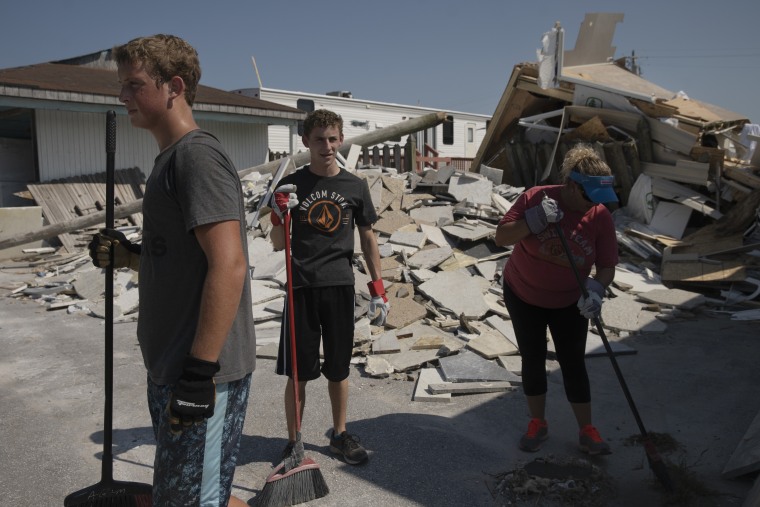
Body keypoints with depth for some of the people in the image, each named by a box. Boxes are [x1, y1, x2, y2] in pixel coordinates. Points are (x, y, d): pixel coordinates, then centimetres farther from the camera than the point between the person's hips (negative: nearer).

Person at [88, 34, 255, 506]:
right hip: (172, 368, 10)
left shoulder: (199, 155, -15)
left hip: (202, 372, -10)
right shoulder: (171, 158, 15)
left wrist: (199, 373, -24)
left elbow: (228, 266, -24)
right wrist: (126, 255, 7)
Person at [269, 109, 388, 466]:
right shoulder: (291, 185, 0)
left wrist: (377, 287, 5)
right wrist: (279, 217, -18)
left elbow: (367, 238, 10)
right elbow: (278, 244, 3)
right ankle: (293, 442, 20)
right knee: (298, 372, 4)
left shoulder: (355, 186, 5)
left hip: (340, 287, 2)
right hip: (302, 287, -1)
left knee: (338, 369, 13)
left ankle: (340, 435, 31)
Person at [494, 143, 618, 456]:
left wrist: (595, 289, -32)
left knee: (573, 363, 3)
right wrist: (534, 220, -33)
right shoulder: (535, 197, -19)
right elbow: (501, 237, -18)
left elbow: (607, 267, -12)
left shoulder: (601, 217, -16)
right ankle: (537, 423, 26)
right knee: (533, 360, 8)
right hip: (523, 296, 0)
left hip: (569, 303, 0)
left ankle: (587, 432, 17)